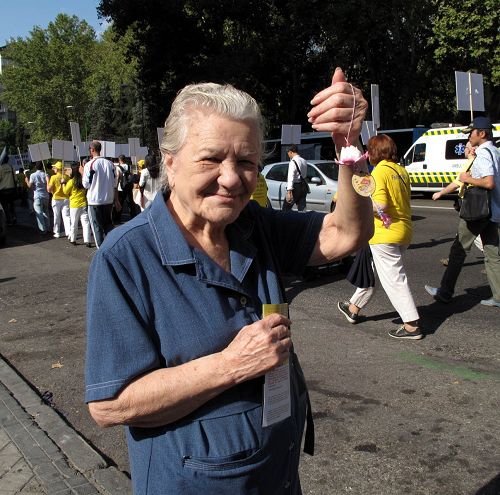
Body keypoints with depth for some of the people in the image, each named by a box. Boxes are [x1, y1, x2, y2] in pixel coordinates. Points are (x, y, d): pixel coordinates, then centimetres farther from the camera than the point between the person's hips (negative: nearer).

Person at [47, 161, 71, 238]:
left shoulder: (53, 177, -10)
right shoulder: (67, 176, -3)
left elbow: (49, 190, -10)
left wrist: (47, 181, 0)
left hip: (56, 199, -2)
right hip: (65, 199, 2)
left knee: (57, 217, 10)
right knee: (66, 216, 2)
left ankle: (57, 233, 17)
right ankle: (69, 232, -7)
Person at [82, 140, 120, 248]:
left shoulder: (89, 164, -11)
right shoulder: (110, 163, 2)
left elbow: (86, 184, -9)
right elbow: (115, 184, 4)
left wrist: (82, 173, 8)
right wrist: (116, 200, 11)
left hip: (94, 200, -4)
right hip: (109, 200, 4)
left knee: (97, 227, 6)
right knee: (108, 225, 17)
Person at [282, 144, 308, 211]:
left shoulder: (293, 162, -14)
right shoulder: (304, 161, 11)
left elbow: (291, 177, -21)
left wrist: (289, 191, -24)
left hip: (296, 187, -8)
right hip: (303, 186, 8)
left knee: (286, 208, 1)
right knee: (302, 209, 7)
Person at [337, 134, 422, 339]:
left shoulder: (380, 171, -13)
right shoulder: (401, 170, 11)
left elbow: (380, 204, -24)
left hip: (386, 233, -9)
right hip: (403, 230, 9)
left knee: (393, 278, -3)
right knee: (373, 270, 20)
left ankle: (412, 325, 0)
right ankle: (354, 308, 35)